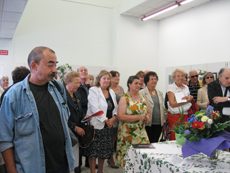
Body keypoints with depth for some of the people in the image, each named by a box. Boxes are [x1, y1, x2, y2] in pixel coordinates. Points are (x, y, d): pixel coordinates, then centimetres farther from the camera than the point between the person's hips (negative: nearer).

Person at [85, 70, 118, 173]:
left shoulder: (112, 92, 13)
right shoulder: (93, 90, -8)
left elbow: (115, 108, 13)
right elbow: (95, 109, -15)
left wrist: (113, 118, -6)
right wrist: (106, 120, -13)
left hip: (107, 126, 6)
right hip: (96, 125, -6)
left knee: (104, 151, 13)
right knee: (93, 152, 0)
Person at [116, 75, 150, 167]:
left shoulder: (143, 97, 11)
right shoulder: (124, 98, -7)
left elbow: (148, 112, 19)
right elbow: (120, 116, -16)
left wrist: (147, 117, -6)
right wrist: (138, 117, -20)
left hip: (141, 132, 5)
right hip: (127, 133, -5)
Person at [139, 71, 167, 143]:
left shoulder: (160, 93, 13)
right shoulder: (142, 93, -5)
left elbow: (163, 108, 18)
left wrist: (164, 120, 12)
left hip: (158, 123, 5)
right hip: (147, 123, -5)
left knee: (155, 142, 10)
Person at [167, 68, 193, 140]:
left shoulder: (186, 87, 14)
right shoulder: (171, 87, -3)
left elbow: (190, 99, 24)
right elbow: (172, 104, -13)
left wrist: (190, 98, 0)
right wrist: (186, 101, -12)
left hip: (186, 115, 5)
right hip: (175, 116, -5)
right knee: (175, 138, -5)